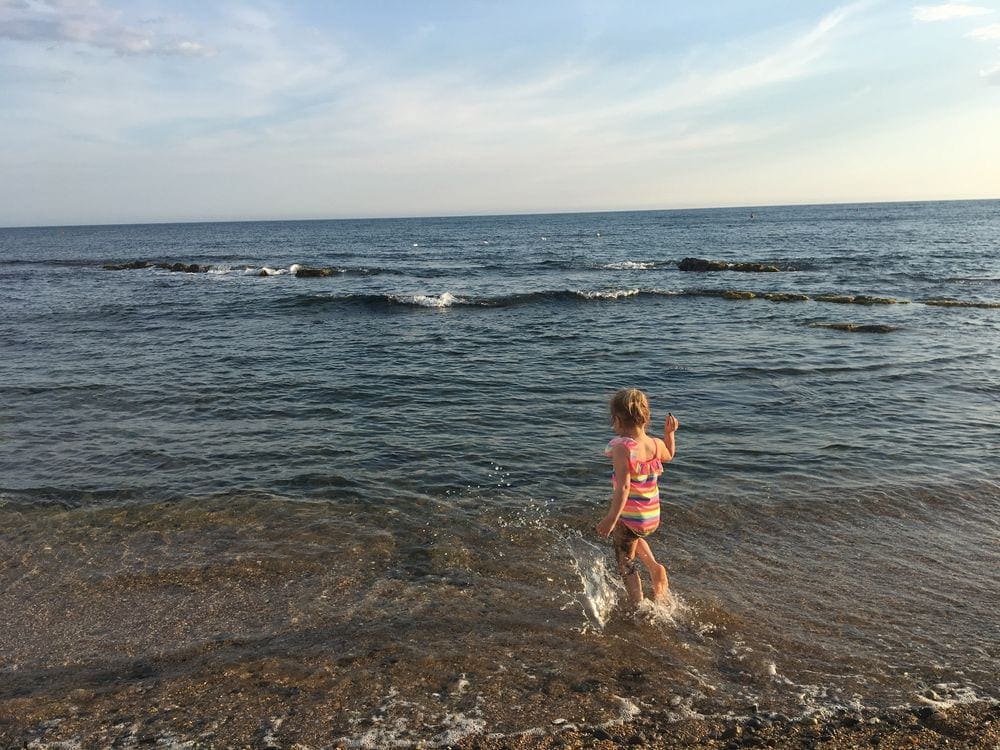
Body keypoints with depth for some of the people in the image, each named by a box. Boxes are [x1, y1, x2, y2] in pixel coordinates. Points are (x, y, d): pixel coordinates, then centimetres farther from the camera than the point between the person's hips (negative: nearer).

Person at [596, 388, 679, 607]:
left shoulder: (622, 448, -23)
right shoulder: (656, 445, -4)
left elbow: (623, 487, -31)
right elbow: (669, 456, 21)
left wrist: (612, 517, -32)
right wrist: (670, 433, 19)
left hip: (629, 517, -7)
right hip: (653, 517, 7)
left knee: (626, 565, 15)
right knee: (633, 537, 38)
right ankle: (655, 567, 22)